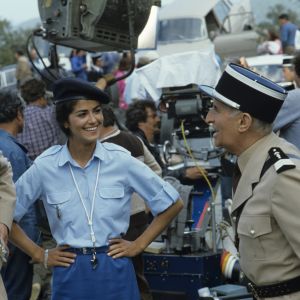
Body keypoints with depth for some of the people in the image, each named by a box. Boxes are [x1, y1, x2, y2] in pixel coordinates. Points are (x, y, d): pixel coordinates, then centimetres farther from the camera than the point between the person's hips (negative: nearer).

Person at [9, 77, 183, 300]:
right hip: (70, 275, 0)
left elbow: (172, 205, 4)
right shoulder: (45, 167, -5)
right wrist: (40, 255, 3)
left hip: (116, 272, 0)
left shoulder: (121, 160, -5)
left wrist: (139, 245, 2)